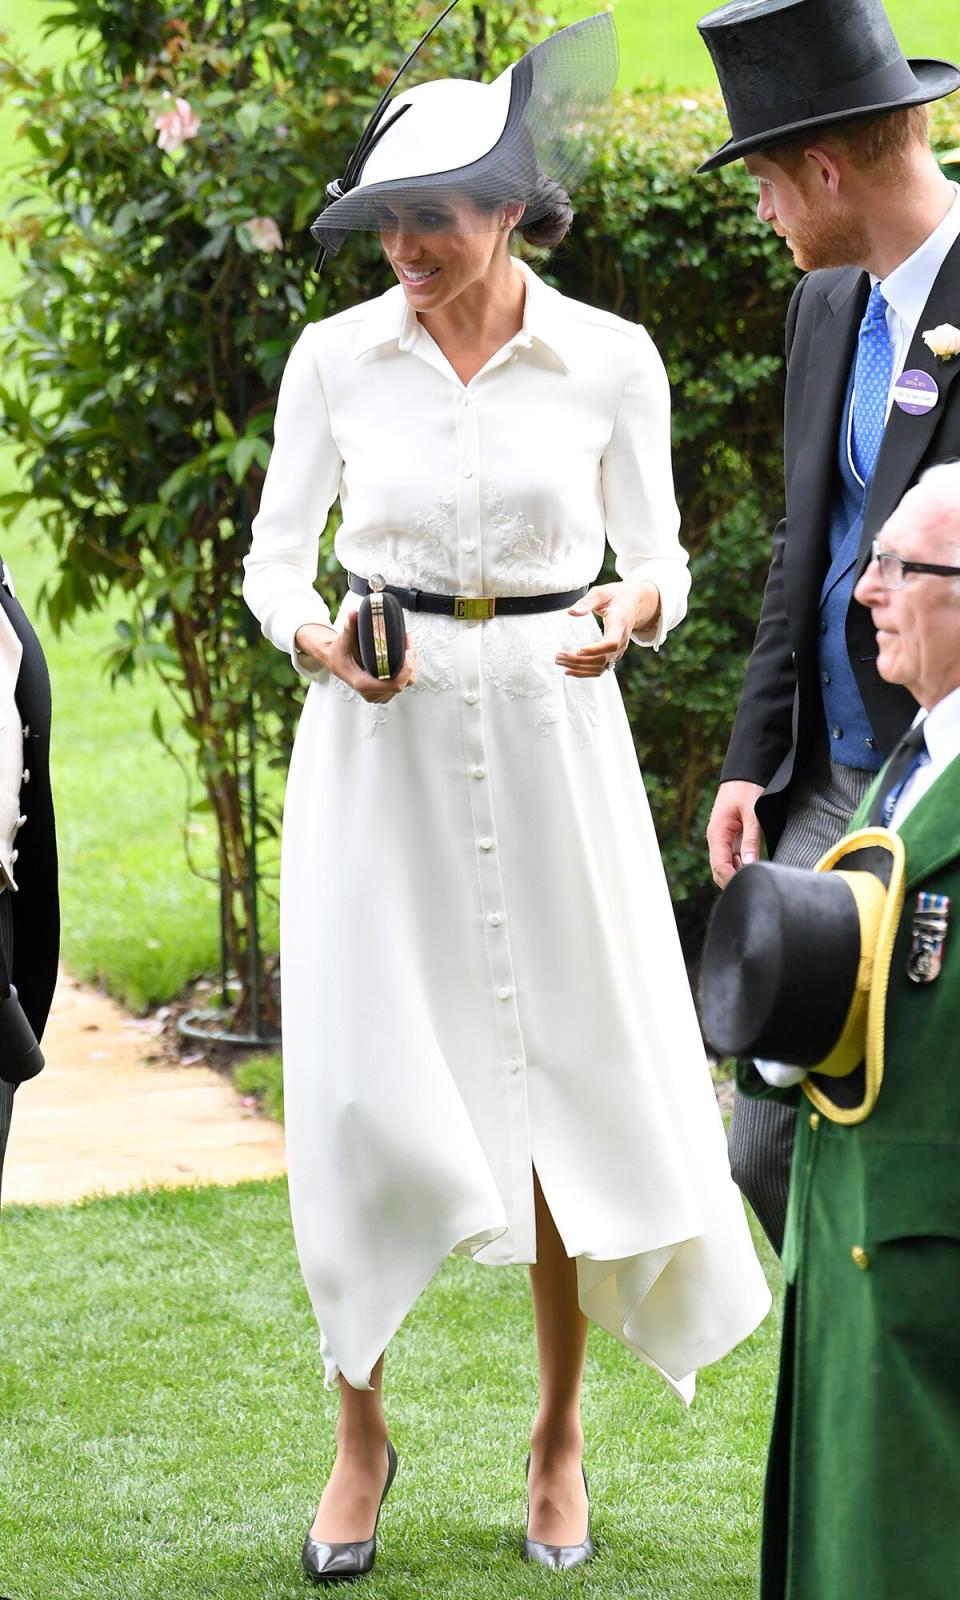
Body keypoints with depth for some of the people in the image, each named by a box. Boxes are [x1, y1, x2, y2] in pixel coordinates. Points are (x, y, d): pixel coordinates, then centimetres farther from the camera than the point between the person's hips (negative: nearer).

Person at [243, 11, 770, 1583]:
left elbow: (658, 554, 6)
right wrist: (312, 633, -13)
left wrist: (634, 605, -16)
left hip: (552, 731, 0)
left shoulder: (611, 360, -2)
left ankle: (560, 1437, 20)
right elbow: (275, 554, 8)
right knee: (363, 1085, -4)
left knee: (569, 1077, 3)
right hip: (379, 738, 0)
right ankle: (360, 1431, 14)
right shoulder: (336, 356, 0)